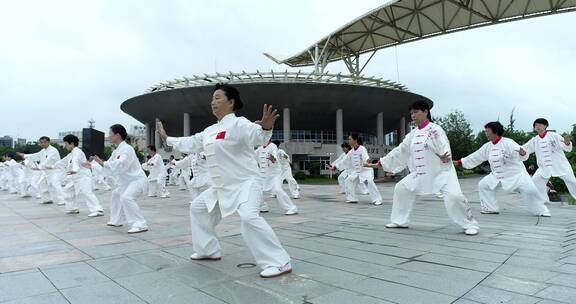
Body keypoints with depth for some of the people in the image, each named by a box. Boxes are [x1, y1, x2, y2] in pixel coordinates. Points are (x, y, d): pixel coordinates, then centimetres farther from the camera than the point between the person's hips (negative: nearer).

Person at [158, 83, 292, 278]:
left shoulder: (238, 124, -15)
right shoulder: (210, 131, 13)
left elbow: (257, 135, -34)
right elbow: (190, 144, 28)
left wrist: (266, 126, -57)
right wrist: (166, 138, 36)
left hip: (245, 183, -10)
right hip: (221, 186, 10)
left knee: (249, 218, -31)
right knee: (198, 208, 21)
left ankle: (279, 263, -21)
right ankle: (209, 250, 36)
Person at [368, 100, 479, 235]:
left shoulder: (434, 129, -12)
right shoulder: (413, 134, 9)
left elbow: (444, 147, -21)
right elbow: (400, 151, 12)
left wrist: (444, 158, -46)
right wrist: (379, 163, 11)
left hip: (441, 171, -7)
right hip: (421, 173, 7)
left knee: (454, 195, -25)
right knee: (401, 188, 7)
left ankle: (470, 225, -3)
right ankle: (400, 221, 21)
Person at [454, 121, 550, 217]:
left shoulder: (508, 143, -20)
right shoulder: (487, 146, 0)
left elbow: (520, 152, -32)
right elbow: (475, 157, 6)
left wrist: (522, 153, -57)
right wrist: (459, 162, 4)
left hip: (516, 174, -6)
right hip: (497, 175, 6)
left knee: (529, 190, -15)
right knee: (483, 185, 1)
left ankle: (542, 211, 7)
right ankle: (491, 209, 12)